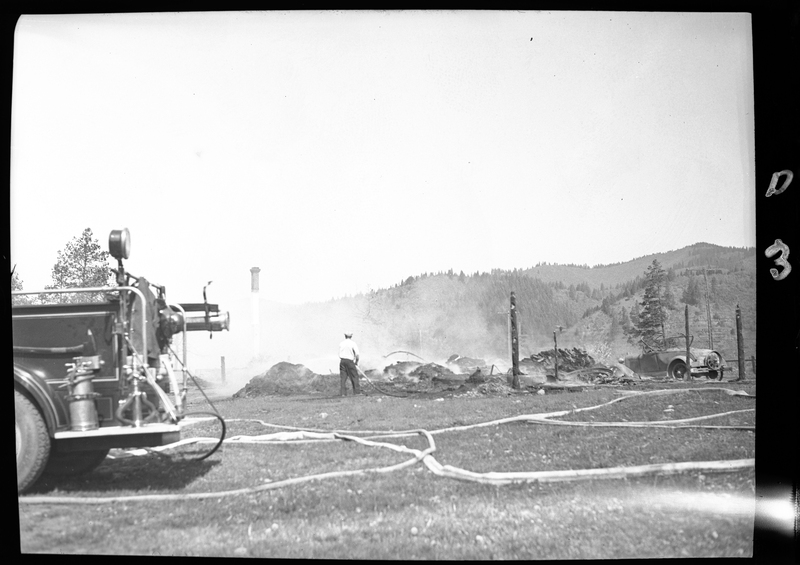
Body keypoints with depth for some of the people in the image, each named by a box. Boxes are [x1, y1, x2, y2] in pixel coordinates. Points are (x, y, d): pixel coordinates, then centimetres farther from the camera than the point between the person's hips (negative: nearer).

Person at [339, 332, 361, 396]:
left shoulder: (341, 344, 10)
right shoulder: (353, 343, -3)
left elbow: (339, 355, 9)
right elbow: (357, 354, -10)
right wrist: (356, 362, 1)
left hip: (342, 361, 4)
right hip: (349, 361, -4)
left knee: (343, 377, 5)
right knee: (354, 376, 4)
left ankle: (343, 393, 3)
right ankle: (357, 392, 3)